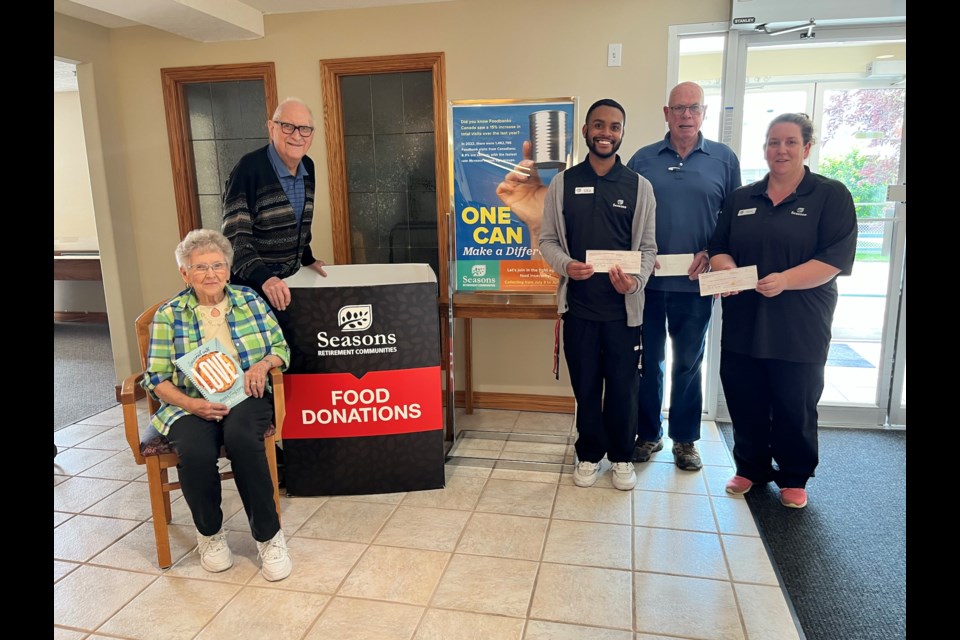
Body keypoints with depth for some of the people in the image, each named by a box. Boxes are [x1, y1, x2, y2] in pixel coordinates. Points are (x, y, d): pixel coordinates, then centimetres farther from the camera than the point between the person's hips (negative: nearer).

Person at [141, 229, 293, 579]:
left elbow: (281, 348, 12)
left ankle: (268, 536, -19)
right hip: (190, 405, 0)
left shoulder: (250, 301, 9)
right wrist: (191, 405, -16)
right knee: (196, 453, -32)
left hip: (244, 397, 0)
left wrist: (263, 364, -11)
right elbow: (156, 377, 1)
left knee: (241, 437, -34)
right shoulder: (168, 314, 4)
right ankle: (210, 533, 0)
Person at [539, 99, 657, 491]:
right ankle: (589, 454, 31)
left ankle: (621, 455, 30)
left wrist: (635, 280, -17)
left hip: (624, 306, 0)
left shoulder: (639, 187, 2)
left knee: (623, 385, 9)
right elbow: (547, 239, 4)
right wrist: (566, 265, -16)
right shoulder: (563, 183, 3)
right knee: (585, 385, 12)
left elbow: (648, 247, 2)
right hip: (579, 305, 0)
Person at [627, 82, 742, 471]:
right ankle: (648, 434, 27)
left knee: (688, 364, 12)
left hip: (695, 283, 0)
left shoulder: (724, 159, 4)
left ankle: (685, 438, 27)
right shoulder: (642, 160, 4)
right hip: (648, 281, 0)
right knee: (649, 362, 10)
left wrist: (711, 253, -10)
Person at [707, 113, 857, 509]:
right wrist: (727, 269, -12)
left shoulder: (831, 196, -1)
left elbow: (837, 257, -10)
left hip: (800, 327, -3)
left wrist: (784, 280, -24)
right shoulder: (741, 199, 11)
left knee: (795, 407, 8)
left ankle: (794, 478, 28)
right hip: (743, 323, 3)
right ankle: (750, 468, 29)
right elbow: (719, 247, 11)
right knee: (745, 402, 9)